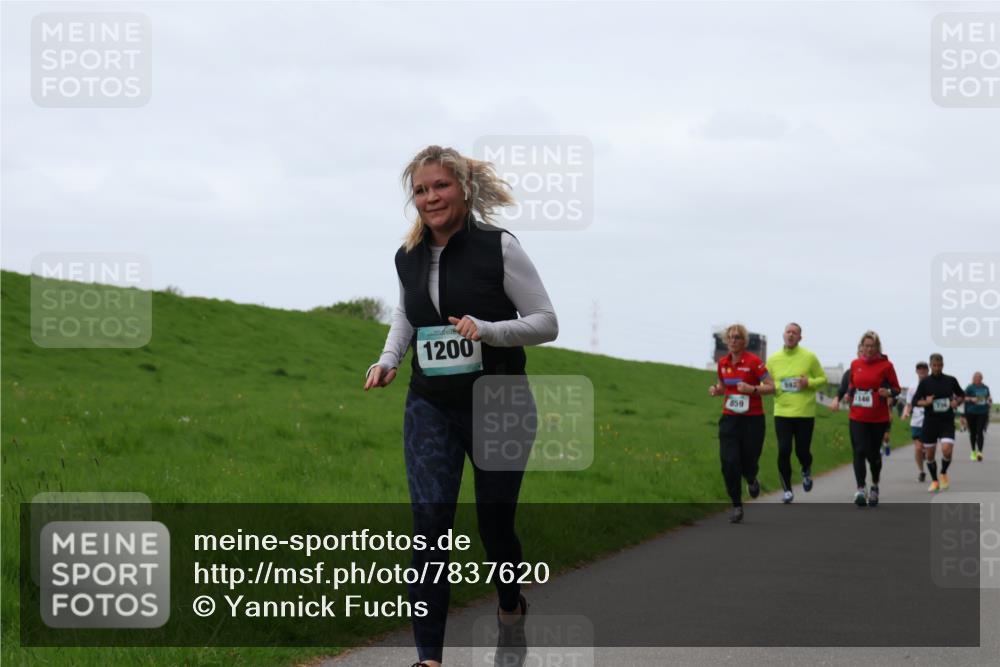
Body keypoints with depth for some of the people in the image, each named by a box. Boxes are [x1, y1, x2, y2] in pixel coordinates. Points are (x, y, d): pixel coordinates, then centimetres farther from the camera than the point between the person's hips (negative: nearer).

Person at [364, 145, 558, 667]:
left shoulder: (499, 248, -11)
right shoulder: (408, 258, 4)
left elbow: (546, 323, -8)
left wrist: (486, 330, -24)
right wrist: (388, 360, 3)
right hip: (430, 408, 3)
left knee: (495, 522, 9)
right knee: (429, 521, -11)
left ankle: (511, 604, 42)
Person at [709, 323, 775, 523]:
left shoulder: (753, 361, -10)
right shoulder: (723, 363, 6)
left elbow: (771, 387, -8)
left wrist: (752, 389, -24)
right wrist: (716, 389, 0)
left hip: (753, 419, -3)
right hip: (729, 418, 3)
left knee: (749, 461, 4)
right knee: (729, 462, -10)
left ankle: (752, 480, 43)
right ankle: (737, 507, 0)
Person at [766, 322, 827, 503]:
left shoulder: (809, 357, -2)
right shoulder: (773, 359, 4)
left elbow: (822, 379, 5)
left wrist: (809, 382, -14)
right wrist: (772, 387, -9)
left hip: (805, 412, -1)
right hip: (782, 412, 1)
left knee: (802, 450, 3)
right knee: (783, 451, -6)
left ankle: (806, 471, 39)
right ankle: (787, 490, 7)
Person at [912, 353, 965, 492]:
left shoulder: (951, 381, 2)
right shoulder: (925, 382, -1)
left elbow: (961, 395, 17)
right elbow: (915, 400, 1)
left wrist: (957, 402, -5)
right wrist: (925, 402, -19)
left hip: (947, 422, 0)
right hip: (930, 422, 0)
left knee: (947, 450, -18)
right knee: (929, 455, 4)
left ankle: (944, 473, 11)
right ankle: (935, 481, 24)